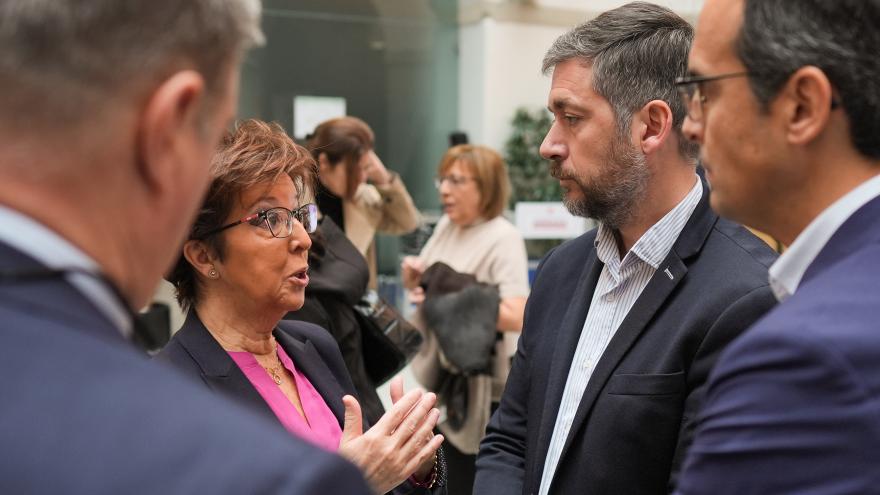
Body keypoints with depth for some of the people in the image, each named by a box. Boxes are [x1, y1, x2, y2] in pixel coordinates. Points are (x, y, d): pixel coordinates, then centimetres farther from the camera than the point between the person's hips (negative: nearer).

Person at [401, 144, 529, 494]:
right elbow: (426, 287, 18)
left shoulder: (503, 239, -16)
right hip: (446, 372, 7)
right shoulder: (446, 225, 6)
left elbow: (517, 317, -26)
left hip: (484, 381, -7)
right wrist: (414, 277, -4)